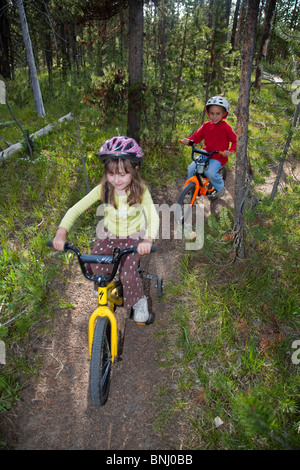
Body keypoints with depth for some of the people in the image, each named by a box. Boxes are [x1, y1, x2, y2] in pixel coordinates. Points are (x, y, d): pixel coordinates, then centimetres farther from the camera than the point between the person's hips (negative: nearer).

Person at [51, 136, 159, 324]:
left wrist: (148, 239, -51)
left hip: (133, 237, -2)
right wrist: (61, 231, -33)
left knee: (128, 275, -18)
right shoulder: (103, 189, -18)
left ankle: (139, 301, 16)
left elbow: (153, 216, -31)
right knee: (95, 268, -13)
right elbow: (76, 209, -18)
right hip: (109, 235, 3)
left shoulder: (140, 190, -21)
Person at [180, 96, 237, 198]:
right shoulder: (206, 125, 4)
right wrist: (188, 140, -16)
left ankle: (221, 187, 3)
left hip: (219, 156, -5)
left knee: (210, 172, -27)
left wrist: (230, 151, -25)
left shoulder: (225, 127, -8)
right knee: (191, 168, -12)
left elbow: (235, 141, -6)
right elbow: (197, 136, 5)